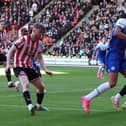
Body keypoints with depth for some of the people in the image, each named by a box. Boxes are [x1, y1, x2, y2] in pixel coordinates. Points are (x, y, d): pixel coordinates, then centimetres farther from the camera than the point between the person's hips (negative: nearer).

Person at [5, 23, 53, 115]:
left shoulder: (39, 43, 7)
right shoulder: (24, 40, -13)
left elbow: (40, 58, 13)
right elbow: (11, 51, -11)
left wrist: (45, 70, 0)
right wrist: (8, 64, -23)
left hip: (29, 67, 7)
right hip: (19, 67, -7)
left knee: (41, 86, 11)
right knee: (26, 84, -32)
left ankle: (39, 105, 35)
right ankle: (30, 106, -45)